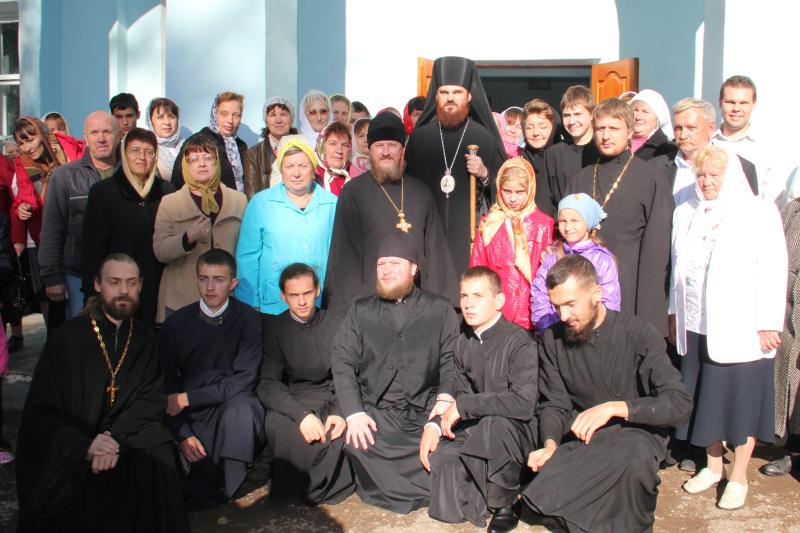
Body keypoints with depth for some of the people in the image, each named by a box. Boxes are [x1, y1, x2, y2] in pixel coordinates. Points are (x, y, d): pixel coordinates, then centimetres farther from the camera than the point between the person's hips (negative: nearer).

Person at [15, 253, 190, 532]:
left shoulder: (146, 340, 8)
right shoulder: (67, 337, 0)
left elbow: (152, 400, -2)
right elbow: (40, 412, -4)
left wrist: (116, 438, -22)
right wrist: (85, 446, -22)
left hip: (130, 441, 2)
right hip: (69, 454, -2)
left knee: (156, 456, -28)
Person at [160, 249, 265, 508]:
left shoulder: (248, 319, -4)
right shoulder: (175, 324, 2)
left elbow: (242, 382, -10)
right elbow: (167, 387, 2)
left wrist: (188, 398, -14)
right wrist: (183, 435, -12)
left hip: (236, 407, -2)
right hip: (192, 418, 2)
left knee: (240, 406, -36)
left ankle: (213, 492, -20)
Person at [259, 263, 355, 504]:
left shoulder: (335, 325, 5)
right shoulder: (274, 328, 2)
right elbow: (267, 384, -8)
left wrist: (343, 412, -19)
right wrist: (302, 415, -25)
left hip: (334, 400, 1)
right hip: (293, 402, -1)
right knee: (277, 424, -34)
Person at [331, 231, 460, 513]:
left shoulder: (440, 310, 11)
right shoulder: (360, 311, 13)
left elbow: (450, 360, 4)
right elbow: (343, 363, 3)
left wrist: (445, 398, -16)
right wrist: (354, 413, -12)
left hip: (426, 412, 0)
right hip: (377, 413, 0)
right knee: (356, 441, -30)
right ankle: (421, 492, -5)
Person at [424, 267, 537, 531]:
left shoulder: (518, 341, -15)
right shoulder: (463, 343, 8)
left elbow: (523, 403, -27)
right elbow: (461, 397, 11)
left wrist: (463, 406, -22)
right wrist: (435, 425, -9)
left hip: (517, 430, -5)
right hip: (476, 429, 5)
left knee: (494, 422, -37)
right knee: (440, 457, -23)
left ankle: (505, 504, -11)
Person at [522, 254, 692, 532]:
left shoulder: (639, 334, -12)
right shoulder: (553, 340, -1)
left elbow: (681, 404, -17)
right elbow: (554, 405, 4)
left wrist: (615, 408, -29)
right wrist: (550, 444, -17)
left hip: (635, 429, -2)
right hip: (580, 436, 3)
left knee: (636, 454, -37)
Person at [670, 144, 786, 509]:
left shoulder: (759, 213, -4)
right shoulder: (686, 214, 10)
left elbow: (774, 271, -8)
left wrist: (768, 324, -12)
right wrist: (674, 312, 13)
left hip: (741, 328, -4)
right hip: (696, 326, 4)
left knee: (741, 400, 4)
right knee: (706, 397, 13)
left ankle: (739, 477, 18)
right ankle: (713, 466, 29)